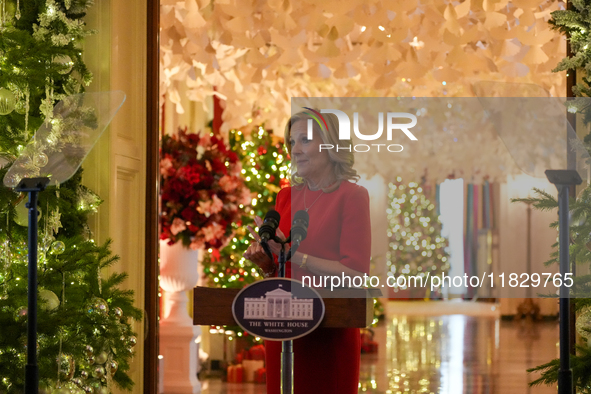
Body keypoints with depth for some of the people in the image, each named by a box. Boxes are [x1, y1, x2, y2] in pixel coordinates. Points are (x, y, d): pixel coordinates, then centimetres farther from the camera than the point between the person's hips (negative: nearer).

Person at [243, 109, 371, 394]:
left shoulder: (352, 196, -7)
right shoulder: (287, 196, 10)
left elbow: (354, 273, -15)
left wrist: (291, 253, -19)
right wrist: (265, 263, -3)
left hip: (331, 334, -5)